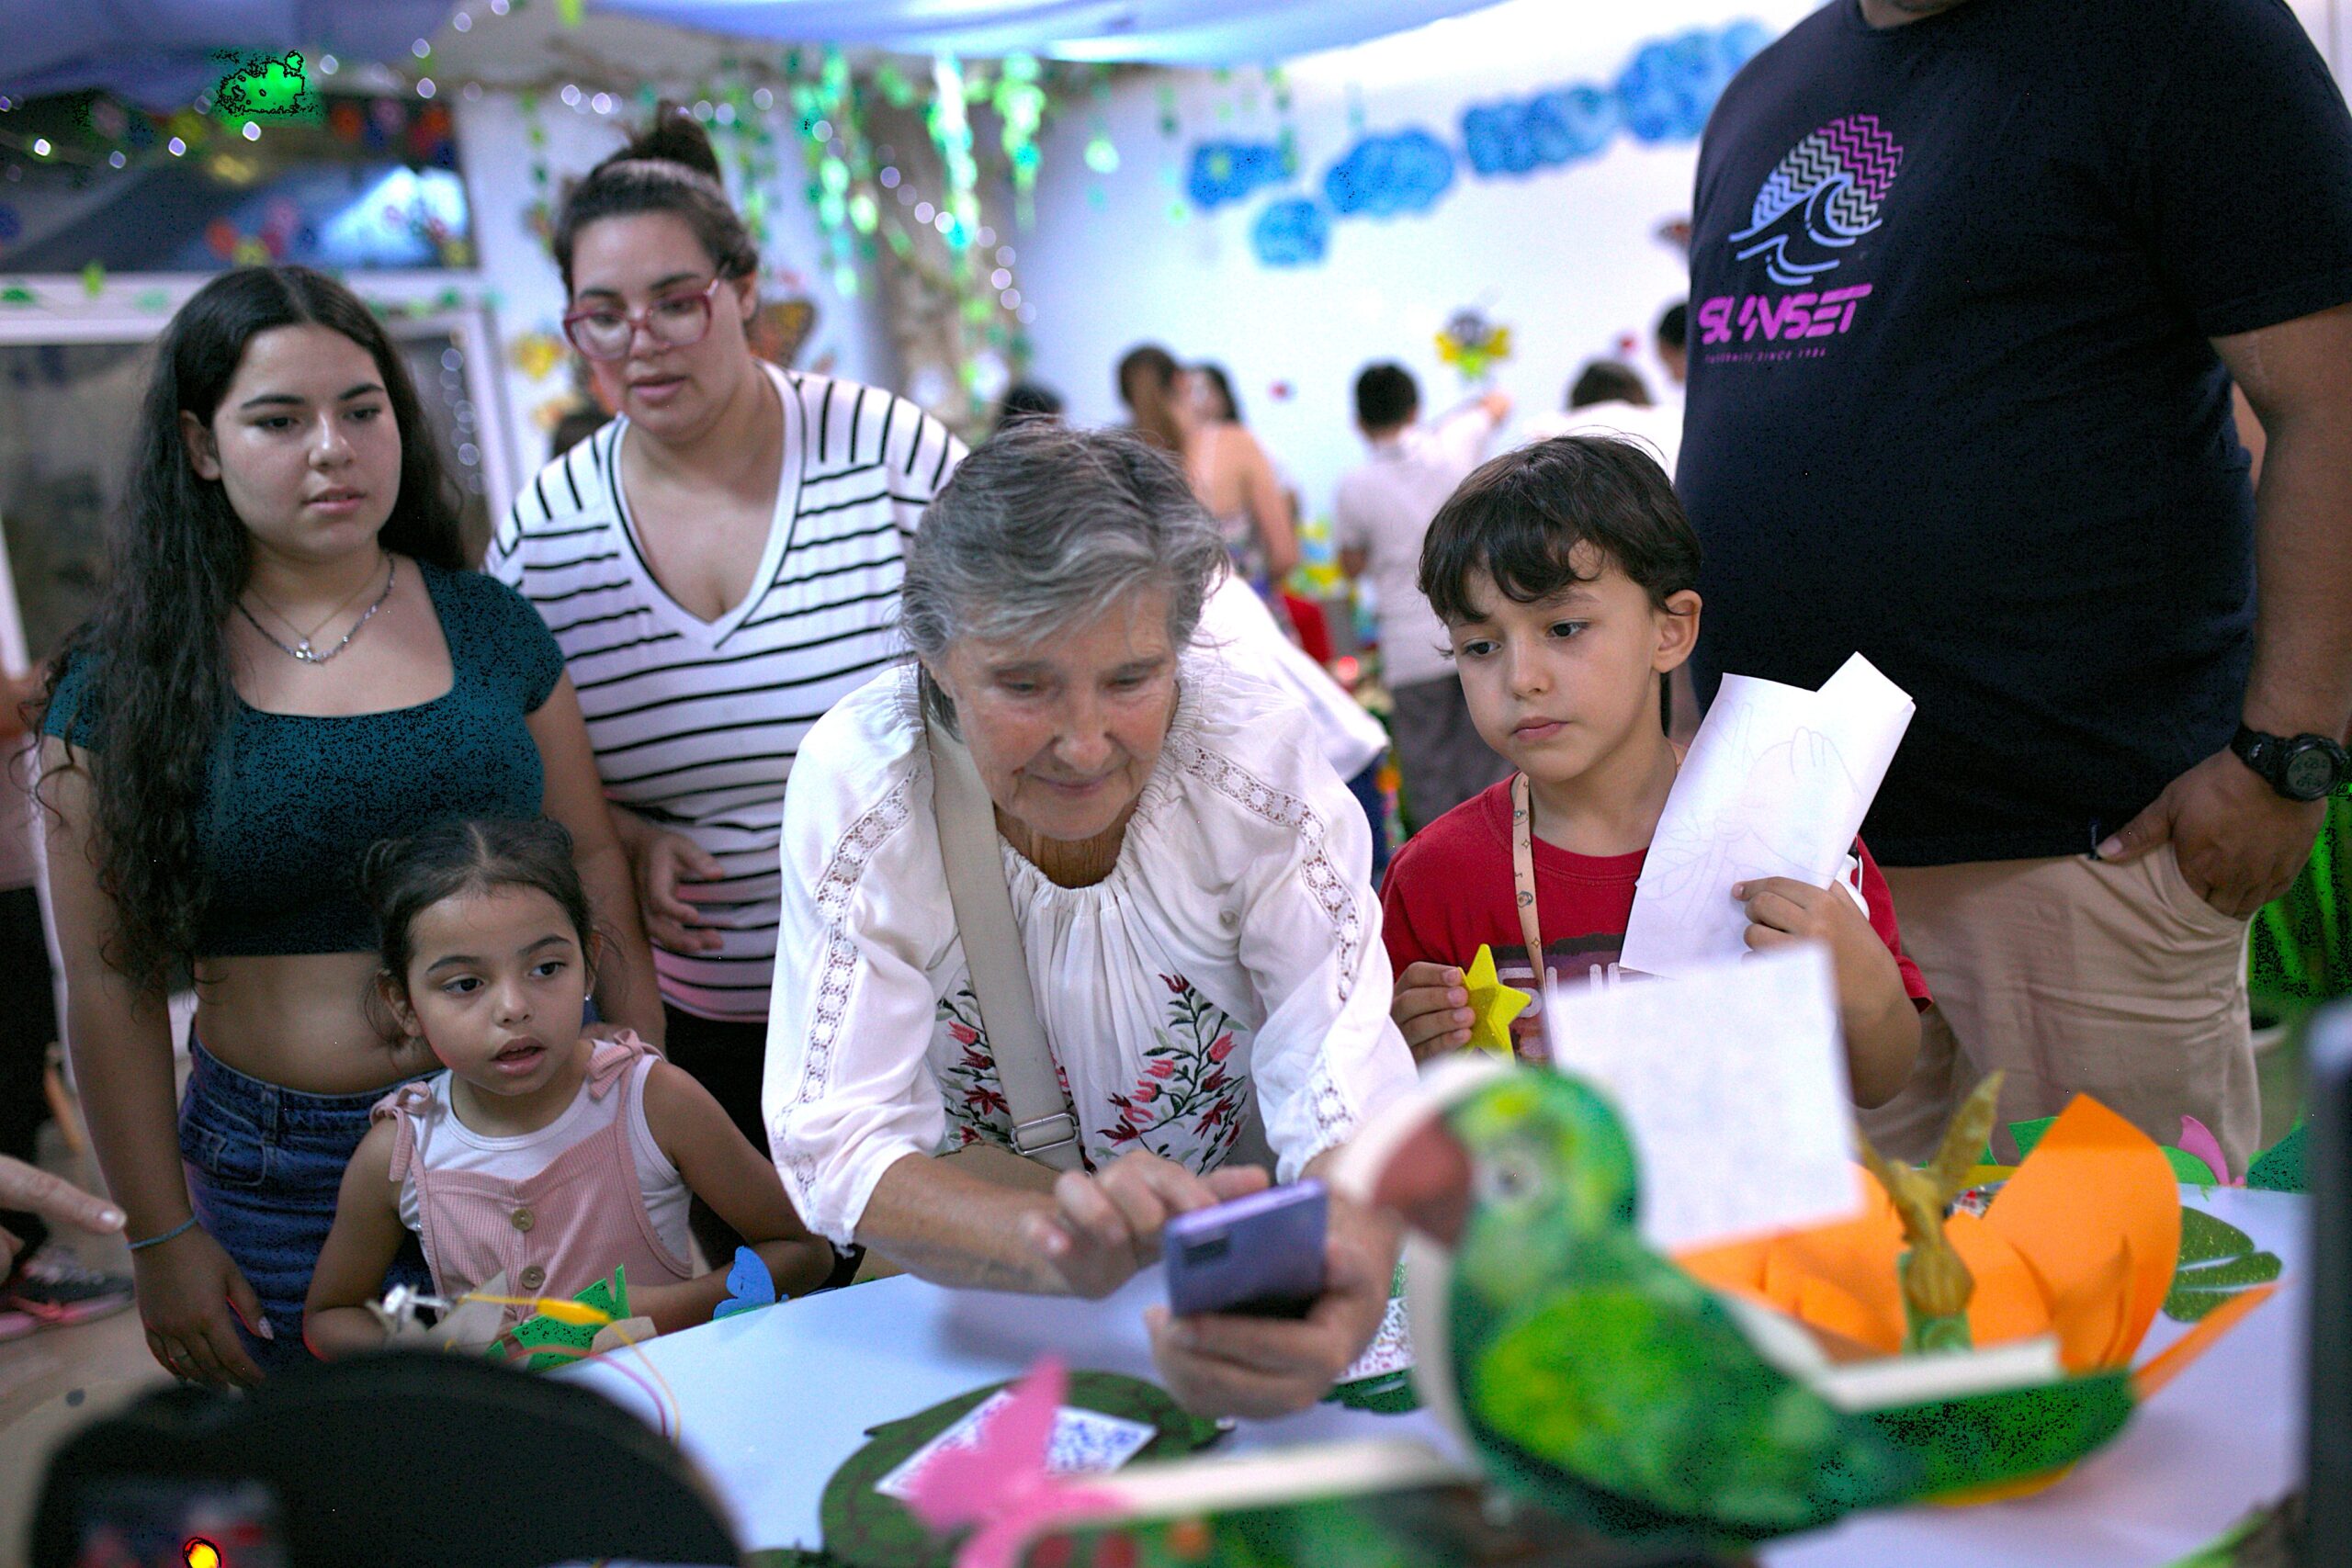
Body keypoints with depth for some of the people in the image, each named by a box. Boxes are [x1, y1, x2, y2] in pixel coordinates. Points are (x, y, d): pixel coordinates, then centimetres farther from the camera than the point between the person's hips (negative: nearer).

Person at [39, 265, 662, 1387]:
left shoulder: (488, 625, 2)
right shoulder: (125, 683, -3)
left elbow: (591, 866, 7)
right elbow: (111, 982, -1)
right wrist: (160, 1237, -1)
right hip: (280, 1170, -1)